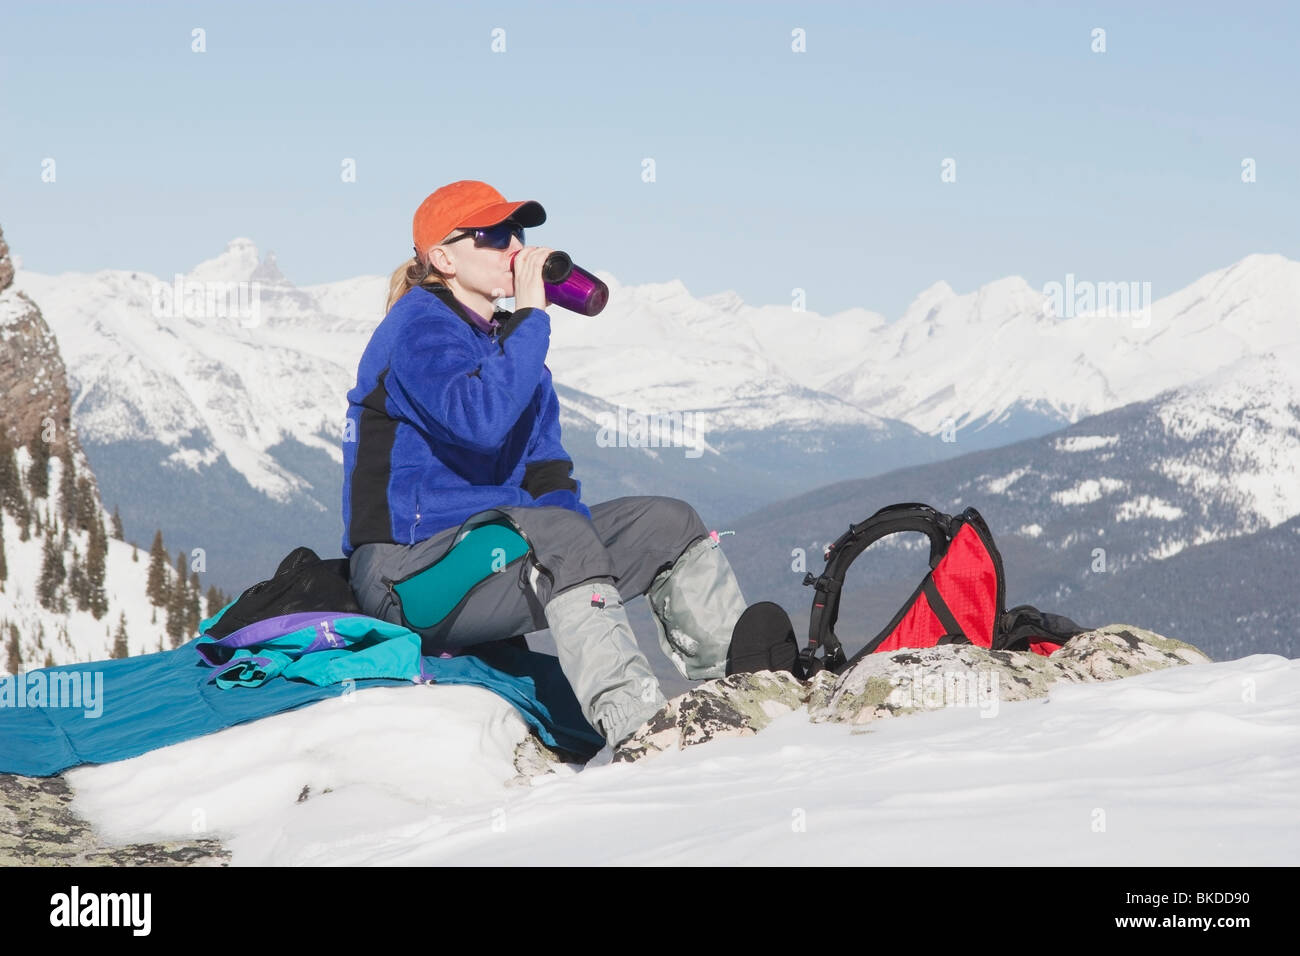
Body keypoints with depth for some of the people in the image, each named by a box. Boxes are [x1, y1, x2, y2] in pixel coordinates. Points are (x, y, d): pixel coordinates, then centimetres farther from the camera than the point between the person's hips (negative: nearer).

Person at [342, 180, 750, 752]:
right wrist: (531, 314, -23)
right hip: (406, 567, -9)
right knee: (559, 533, -36)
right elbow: (480, 420, -31)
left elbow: (545, 466, 16)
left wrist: (558, 503, -6)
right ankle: (634, 724, -47)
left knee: (666, 522, 0)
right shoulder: (420, 326, -11)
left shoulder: (505, 337, 16)